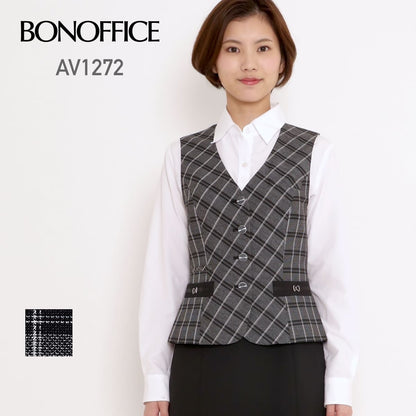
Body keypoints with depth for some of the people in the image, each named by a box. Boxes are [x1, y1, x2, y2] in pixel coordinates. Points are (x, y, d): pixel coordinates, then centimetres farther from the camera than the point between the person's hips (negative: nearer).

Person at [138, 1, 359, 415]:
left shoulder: (314, 153, 5)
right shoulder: (183, 156, 9)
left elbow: (331, 271, 2)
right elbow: (164, 270, 6)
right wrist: (154, 379, 2)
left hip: (292, 365, -1)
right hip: (201, 364, 1)